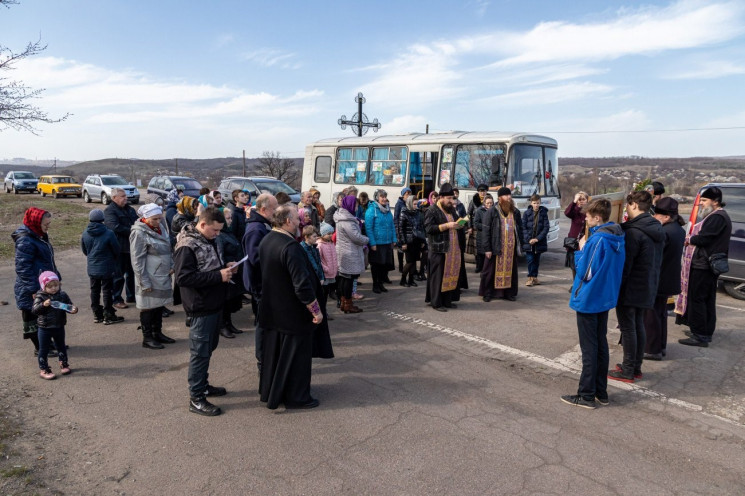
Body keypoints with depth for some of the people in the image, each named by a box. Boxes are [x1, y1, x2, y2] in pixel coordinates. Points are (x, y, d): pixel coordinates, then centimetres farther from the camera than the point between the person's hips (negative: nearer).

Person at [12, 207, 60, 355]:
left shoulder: (40, 236, 10)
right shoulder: (25, 240, -20)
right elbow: (22, 268, -21)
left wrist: (57, 278, 20)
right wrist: (33, 290, -21)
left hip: (45, 286, 9)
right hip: (33, 289, -9)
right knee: (33, 318, 5)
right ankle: (40, 348, 16)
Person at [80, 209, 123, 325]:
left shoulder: (85, 234, -3)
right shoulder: (108, 233, -18)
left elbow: (84, 251, 9)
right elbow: (117, 251, -10)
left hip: (92, 268, 5)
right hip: (107, 268, -5)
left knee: (95, 291, 15)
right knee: (107, 291, 4)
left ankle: (97, 315, 24)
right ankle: (108, 316, 10)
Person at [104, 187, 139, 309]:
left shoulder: (129, 209, 14)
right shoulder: (110, 211, -11)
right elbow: (116, 227, -24)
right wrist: (131, 231, -20)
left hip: (131, 246, 8)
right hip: (119, 248, -8)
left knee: (132, 272, 16)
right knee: (118, 275, 0)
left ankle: (131, 296, 29)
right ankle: (116, 300, 10)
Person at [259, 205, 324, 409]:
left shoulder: (265, 241, 3)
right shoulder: (290, 247, -26)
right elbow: (302, 284, -28)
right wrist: (316, 310, -20)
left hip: (271, 309, 9)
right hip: (293, 313, -9)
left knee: (273, 351, 19)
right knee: (296, 353, 6)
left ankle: (269, 391, 32)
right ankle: (295, 396, 16)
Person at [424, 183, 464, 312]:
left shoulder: (451, 209, 17)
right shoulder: (432, 210, -6)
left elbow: (457, 223, 29)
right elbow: (429, 228, -15)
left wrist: (459, 224, 5)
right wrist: (446, 225, -20)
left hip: (453, 248, 7)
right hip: (439, 248, -7)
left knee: (451, 274, 7)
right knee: (438, 276, -3)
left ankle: (447, 300, 16)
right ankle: (436, 302, 4)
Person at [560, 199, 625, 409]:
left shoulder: (597, 240, -23)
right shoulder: (617, 238, 5)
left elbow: (585, 272, -20)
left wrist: (581, 250, -8)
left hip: (588, 300, -8)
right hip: (606, 298, 9)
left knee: (589, 349, 0)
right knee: (601, 345, 16)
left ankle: (586, 395, 9)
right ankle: (601, 391, 25)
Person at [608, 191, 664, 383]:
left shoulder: (634, 232, -22)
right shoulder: (656, 229, 8)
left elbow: (625, 265, -21)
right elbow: (654, 262, 14)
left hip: (630, 288, -9)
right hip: (647, 288, 9)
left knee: (628, 328, 1)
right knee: (638, 326, 16)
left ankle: (627, 371, 10)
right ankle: (636, 367, 26)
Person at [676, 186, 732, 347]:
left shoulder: (717, 217, -16)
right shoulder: (718, 216, 19)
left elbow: (703, 238, -21)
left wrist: (689, 239, -3)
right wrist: (692, 238, 4)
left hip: (702, 265, -11)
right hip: (708, 265, 11)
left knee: (696, 299, -7)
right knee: (708, 299, 15)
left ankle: (699, 336, -4)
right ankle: (706, 333, 24)